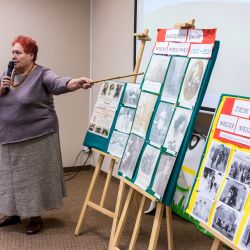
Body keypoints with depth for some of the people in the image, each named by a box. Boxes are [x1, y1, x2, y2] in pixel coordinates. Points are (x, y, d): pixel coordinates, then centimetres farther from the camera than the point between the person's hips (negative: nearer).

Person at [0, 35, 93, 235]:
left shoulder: (42, 75, -10)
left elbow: (60, 83, -29)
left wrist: (78, 83, -48)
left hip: (36, 138, -6)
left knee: (34, 176, 4)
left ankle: (36, 217, 18)